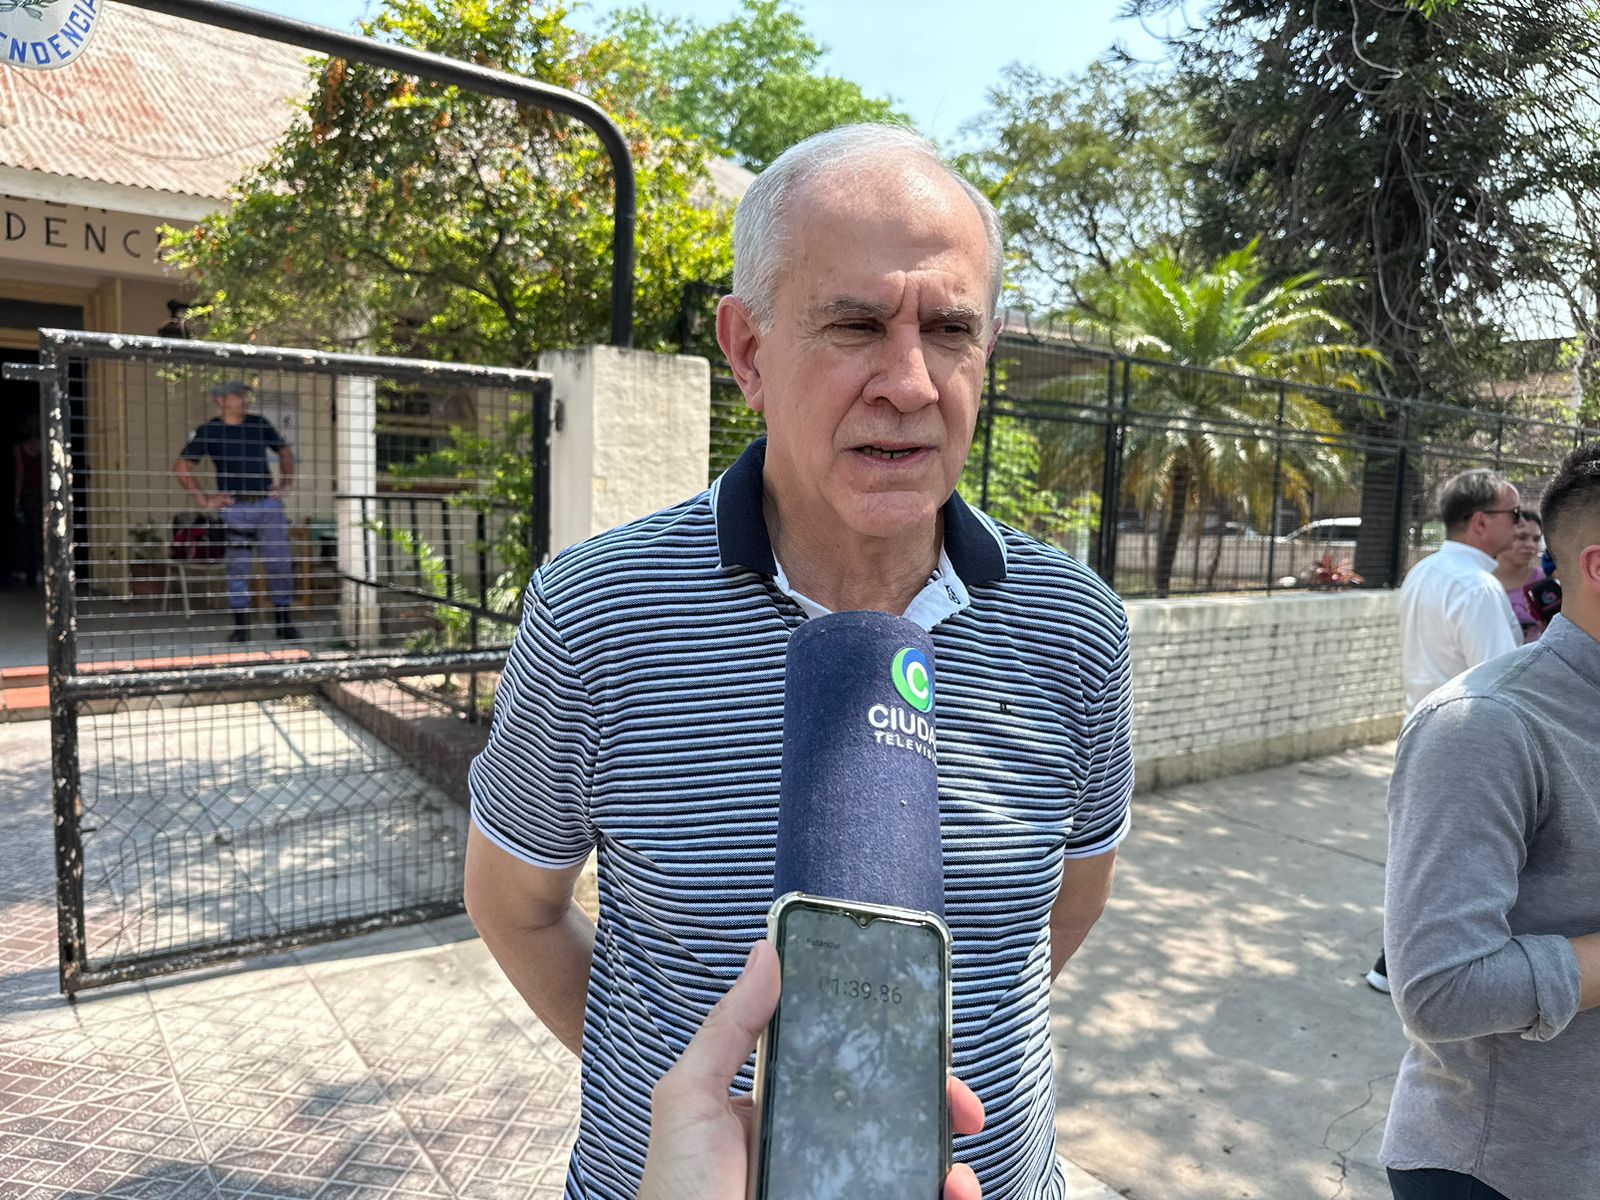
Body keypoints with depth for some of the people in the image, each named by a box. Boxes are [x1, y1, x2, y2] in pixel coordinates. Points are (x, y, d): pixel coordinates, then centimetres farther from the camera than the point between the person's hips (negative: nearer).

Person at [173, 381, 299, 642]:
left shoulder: (259, 423, 9)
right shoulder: (208, 431, 1)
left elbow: (285, 452, 21)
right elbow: (181, 467, 0)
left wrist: (286, 484, 10)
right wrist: (203, 500, -4)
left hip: (269, 504, 2)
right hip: (235, 508, -2)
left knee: (279, 564, 1)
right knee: (238, 568, 2)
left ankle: (283, 623, 11)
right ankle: (241, 627, 11)